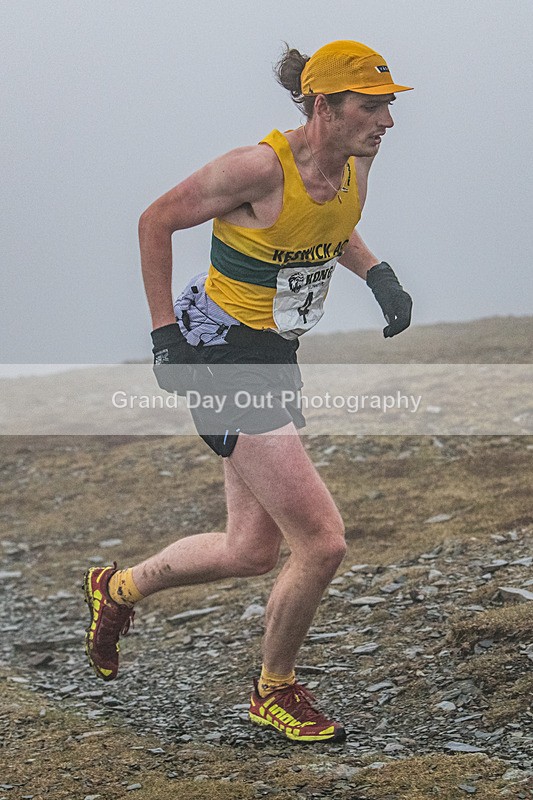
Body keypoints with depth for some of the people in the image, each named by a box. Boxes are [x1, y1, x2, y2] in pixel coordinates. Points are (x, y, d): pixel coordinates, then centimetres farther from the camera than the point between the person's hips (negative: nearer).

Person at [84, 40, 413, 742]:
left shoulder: (356, 158, -1)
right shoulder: (260, 167, -23)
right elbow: (156, 223, -11)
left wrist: (378, 274, 1)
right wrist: (165, 335, -11)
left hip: (273, 355, 9)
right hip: (217, 352, -9)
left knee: (252, 552, 18)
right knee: (322, 541, -11)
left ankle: (119, 588, 43)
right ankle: (276, 690, 13)